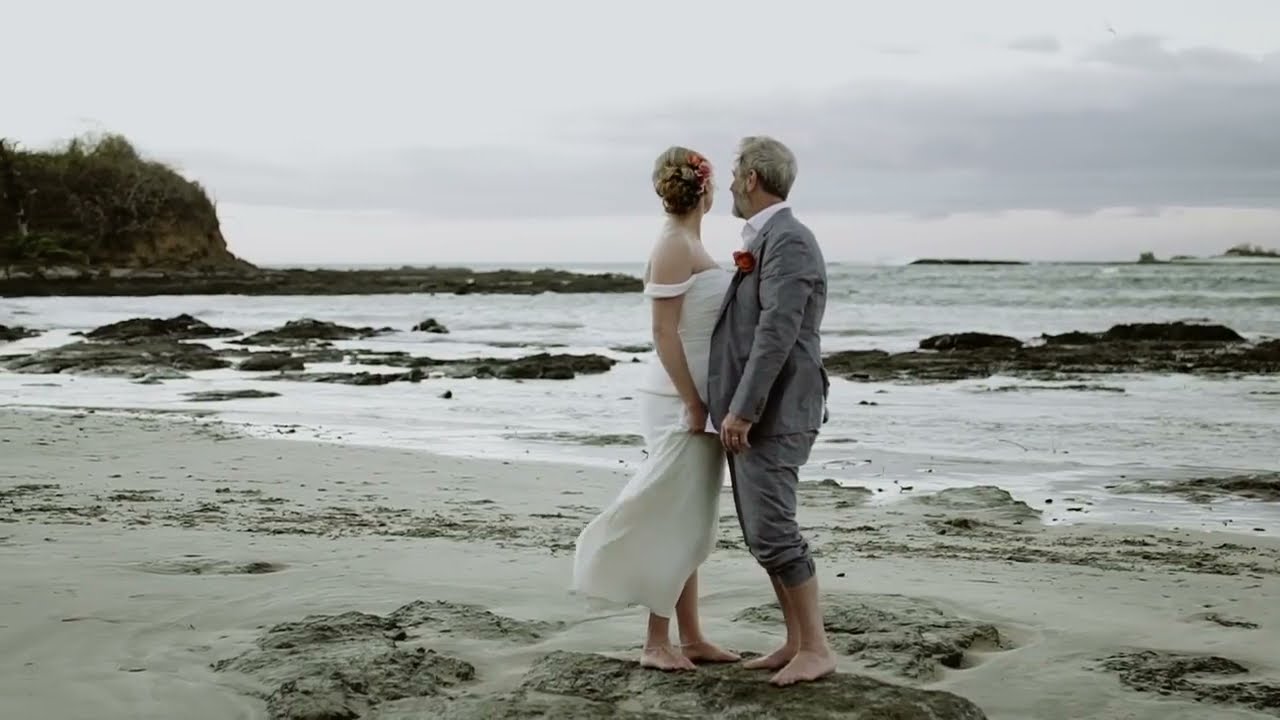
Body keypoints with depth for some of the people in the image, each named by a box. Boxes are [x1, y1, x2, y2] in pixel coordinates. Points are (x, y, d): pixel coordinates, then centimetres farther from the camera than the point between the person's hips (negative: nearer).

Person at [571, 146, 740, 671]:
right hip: (680, 401, -9)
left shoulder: (688, 244, 13)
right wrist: (692, 403, -19)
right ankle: (657, 642, 4)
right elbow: (664, 333, -18)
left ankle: (690, 637, 19)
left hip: (698, 398, 9)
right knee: (674, 522, -4)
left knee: (689, 524, 12)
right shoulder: (674, 245, -14)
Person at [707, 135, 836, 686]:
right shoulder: (766, 240, 16)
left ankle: (816, 648, 1)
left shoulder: (789, 240, -15)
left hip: (771, 414, -10)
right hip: (751, 413, 10)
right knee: (762, 534, 11)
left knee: (773, 532, -8)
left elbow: (778, 333, -22)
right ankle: (796, 641, 18)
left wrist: (743, 410, -23)